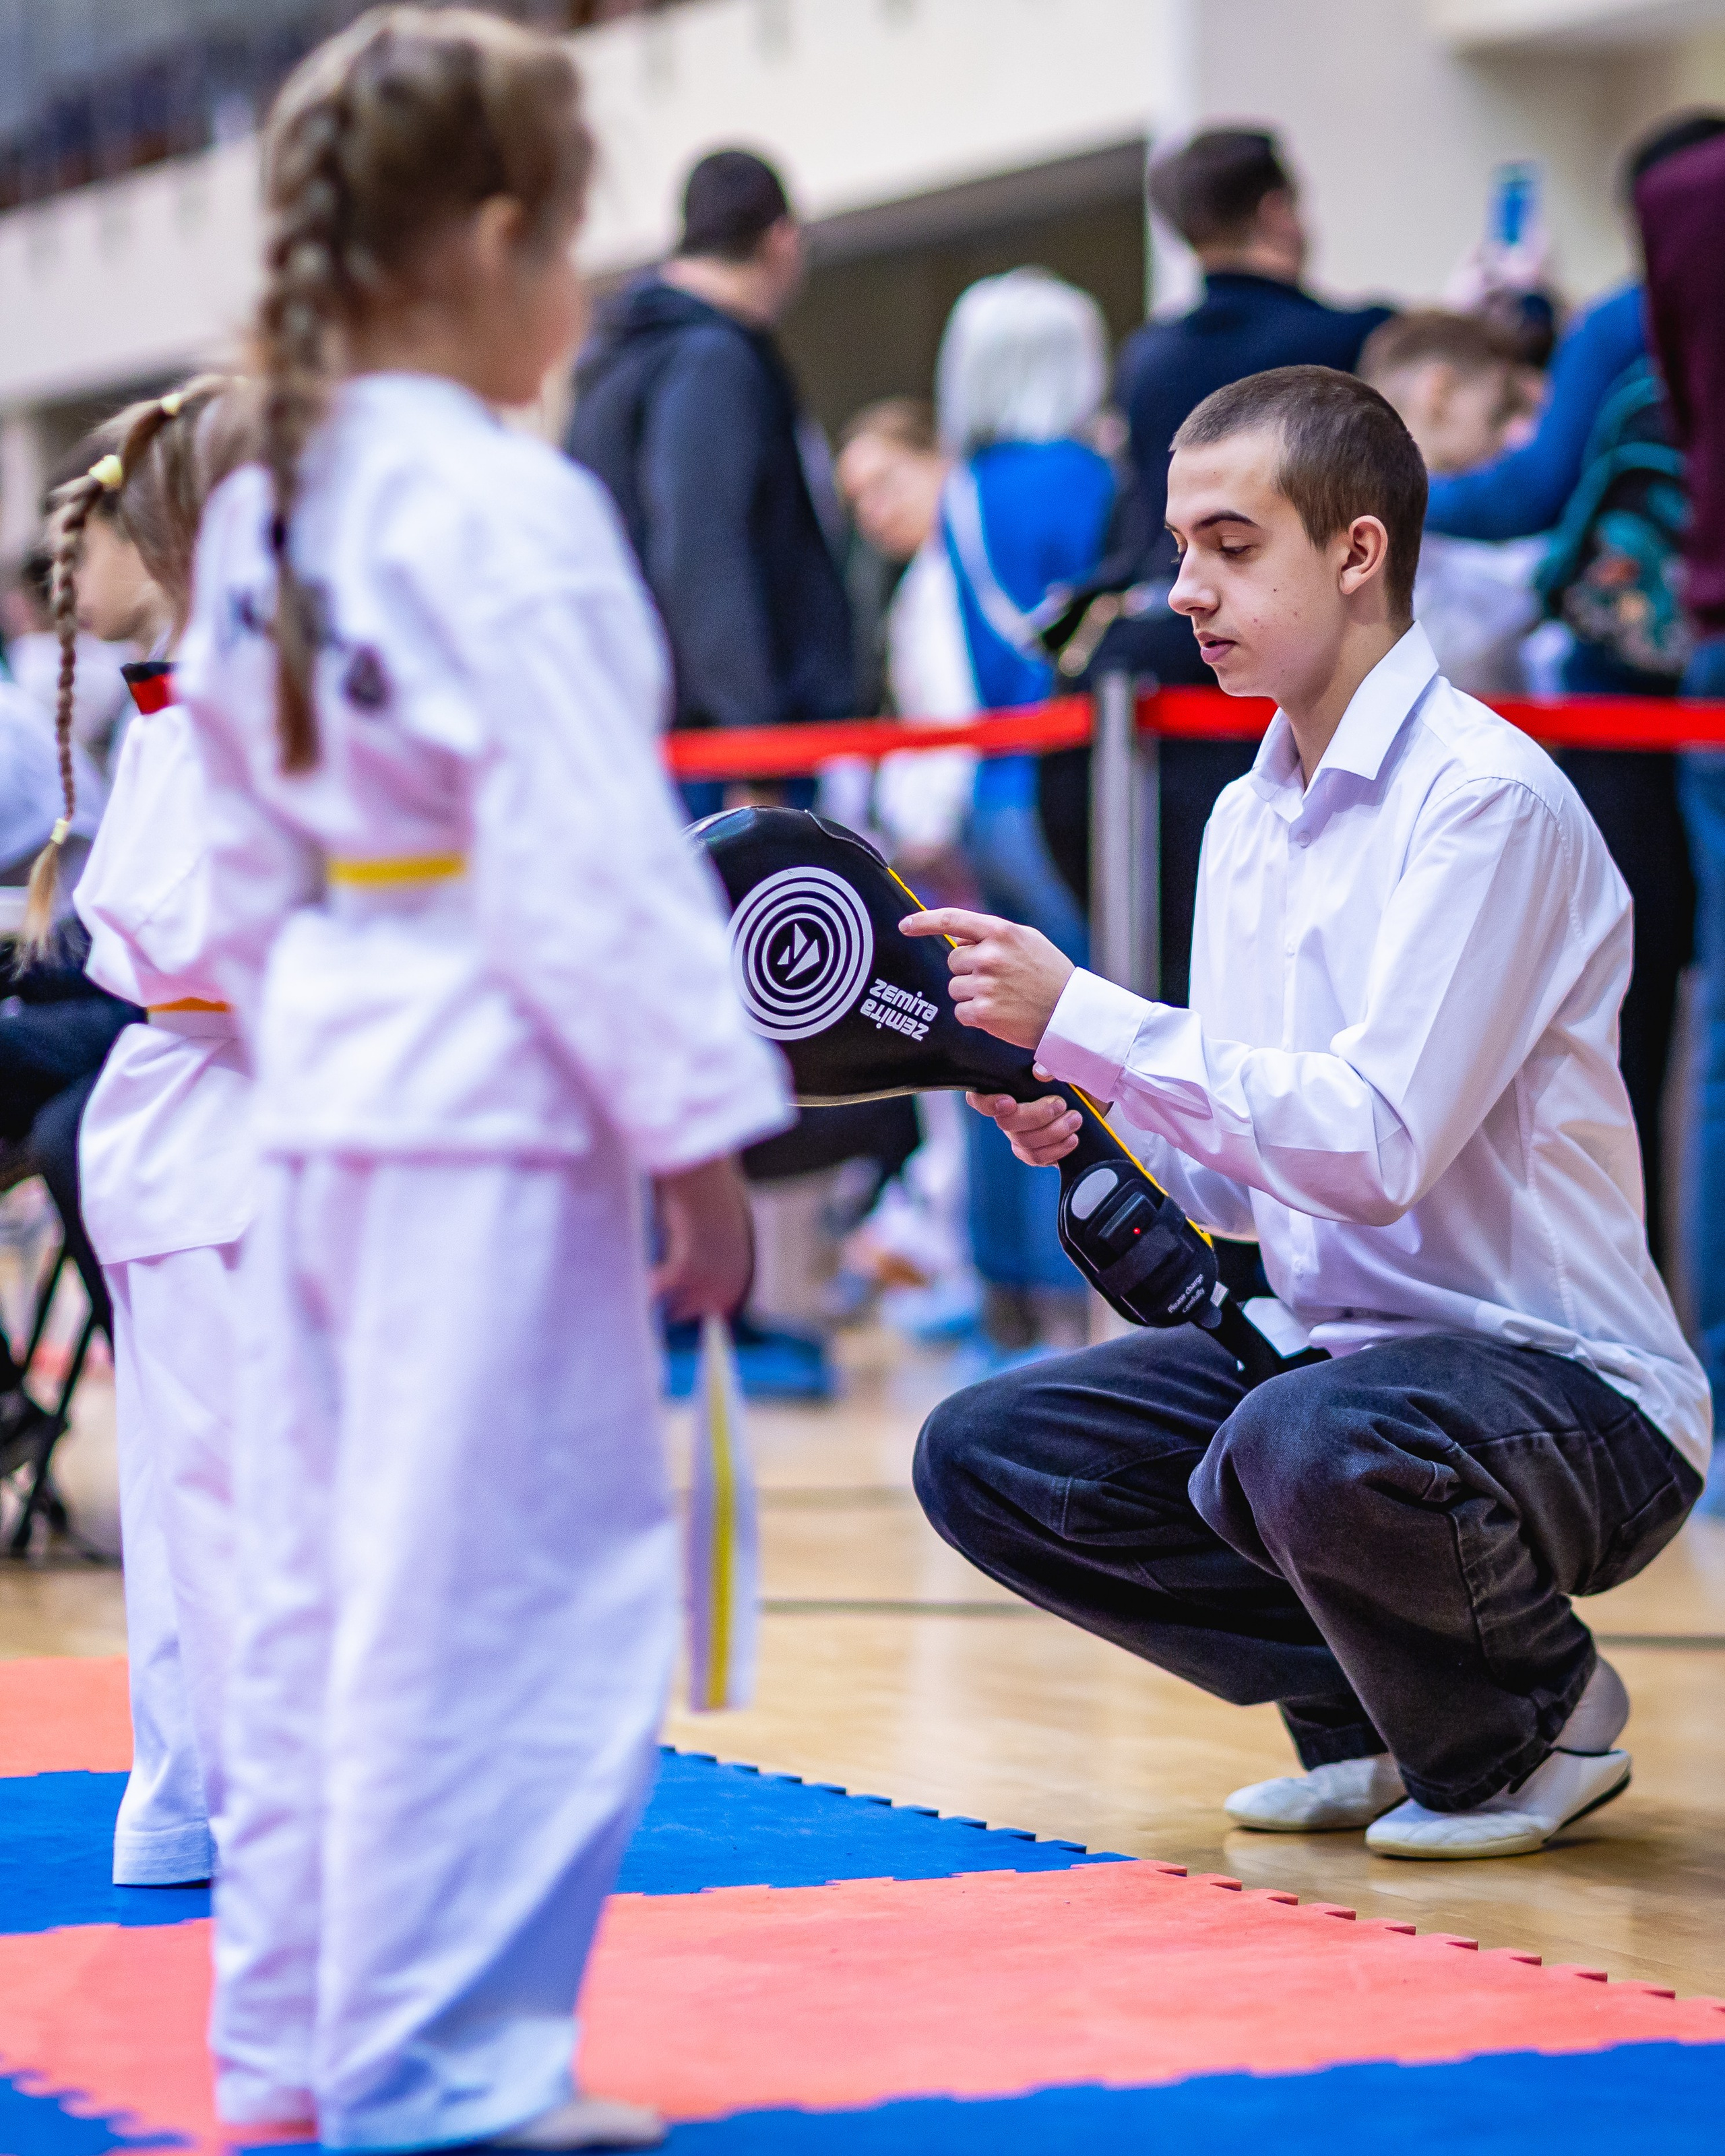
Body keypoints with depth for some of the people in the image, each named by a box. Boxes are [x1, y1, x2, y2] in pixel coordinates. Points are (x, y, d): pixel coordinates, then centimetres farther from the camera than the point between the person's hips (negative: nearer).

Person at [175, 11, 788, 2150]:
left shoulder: (258, 512, 11)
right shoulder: (505, 511, -16)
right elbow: (589, 852, -18)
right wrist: (698, 1128, -13)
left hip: (323, 1083, 9)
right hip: (496, 1099, -9)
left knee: (322, 1570, 16)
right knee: (503, 1589, -2)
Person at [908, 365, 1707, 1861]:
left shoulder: (1486, 795, -17)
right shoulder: (1246, 819, 10)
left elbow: (1377, 1145, -26)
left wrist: (1083, 1021, -24)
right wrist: (1090, 1130, -7)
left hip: (1573, 1389, -8)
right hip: (1328, 1353, 8)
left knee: (1312, 1447, -37)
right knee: (980, 1458, -2)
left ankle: (1538, 1715, -4)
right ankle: (1379, 1710, 8)